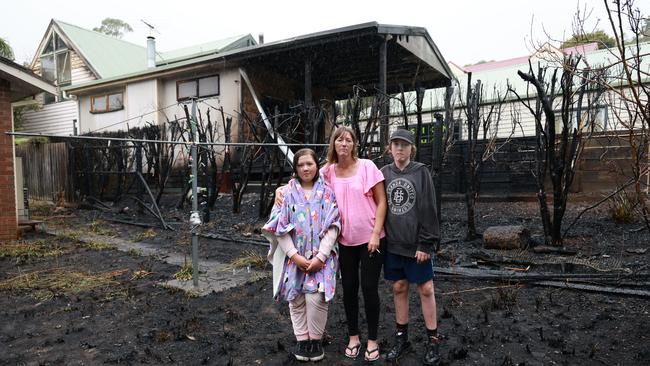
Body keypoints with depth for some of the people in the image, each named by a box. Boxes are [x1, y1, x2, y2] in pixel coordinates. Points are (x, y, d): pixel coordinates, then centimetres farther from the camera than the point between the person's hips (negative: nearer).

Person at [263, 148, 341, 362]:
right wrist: (294, 255, -11)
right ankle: (302, 339, 24)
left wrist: (320, 256, -12)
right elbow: (279, 227, -3)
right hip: (294, 258, 2)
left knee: (316, 299, -9)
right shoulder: (287, 193, 2)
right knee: (296, 299, 6)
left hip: (320, 258, -1)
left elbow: (333, 226, -4)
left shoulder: (327, 192, 1)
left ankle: (316, 339, 14)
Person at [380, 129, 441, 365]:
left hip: (416, 243, -3)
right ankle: (401, 338, 25)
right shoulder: (384, 173, 5)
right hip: (392, 243, 3)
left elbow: (429, 210, -7)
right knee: (399, 288, 11)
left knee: (425, 289, 4)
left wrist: (425, 243, -12)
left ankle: (432, 341, 18)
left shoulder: (421, 172, -4)